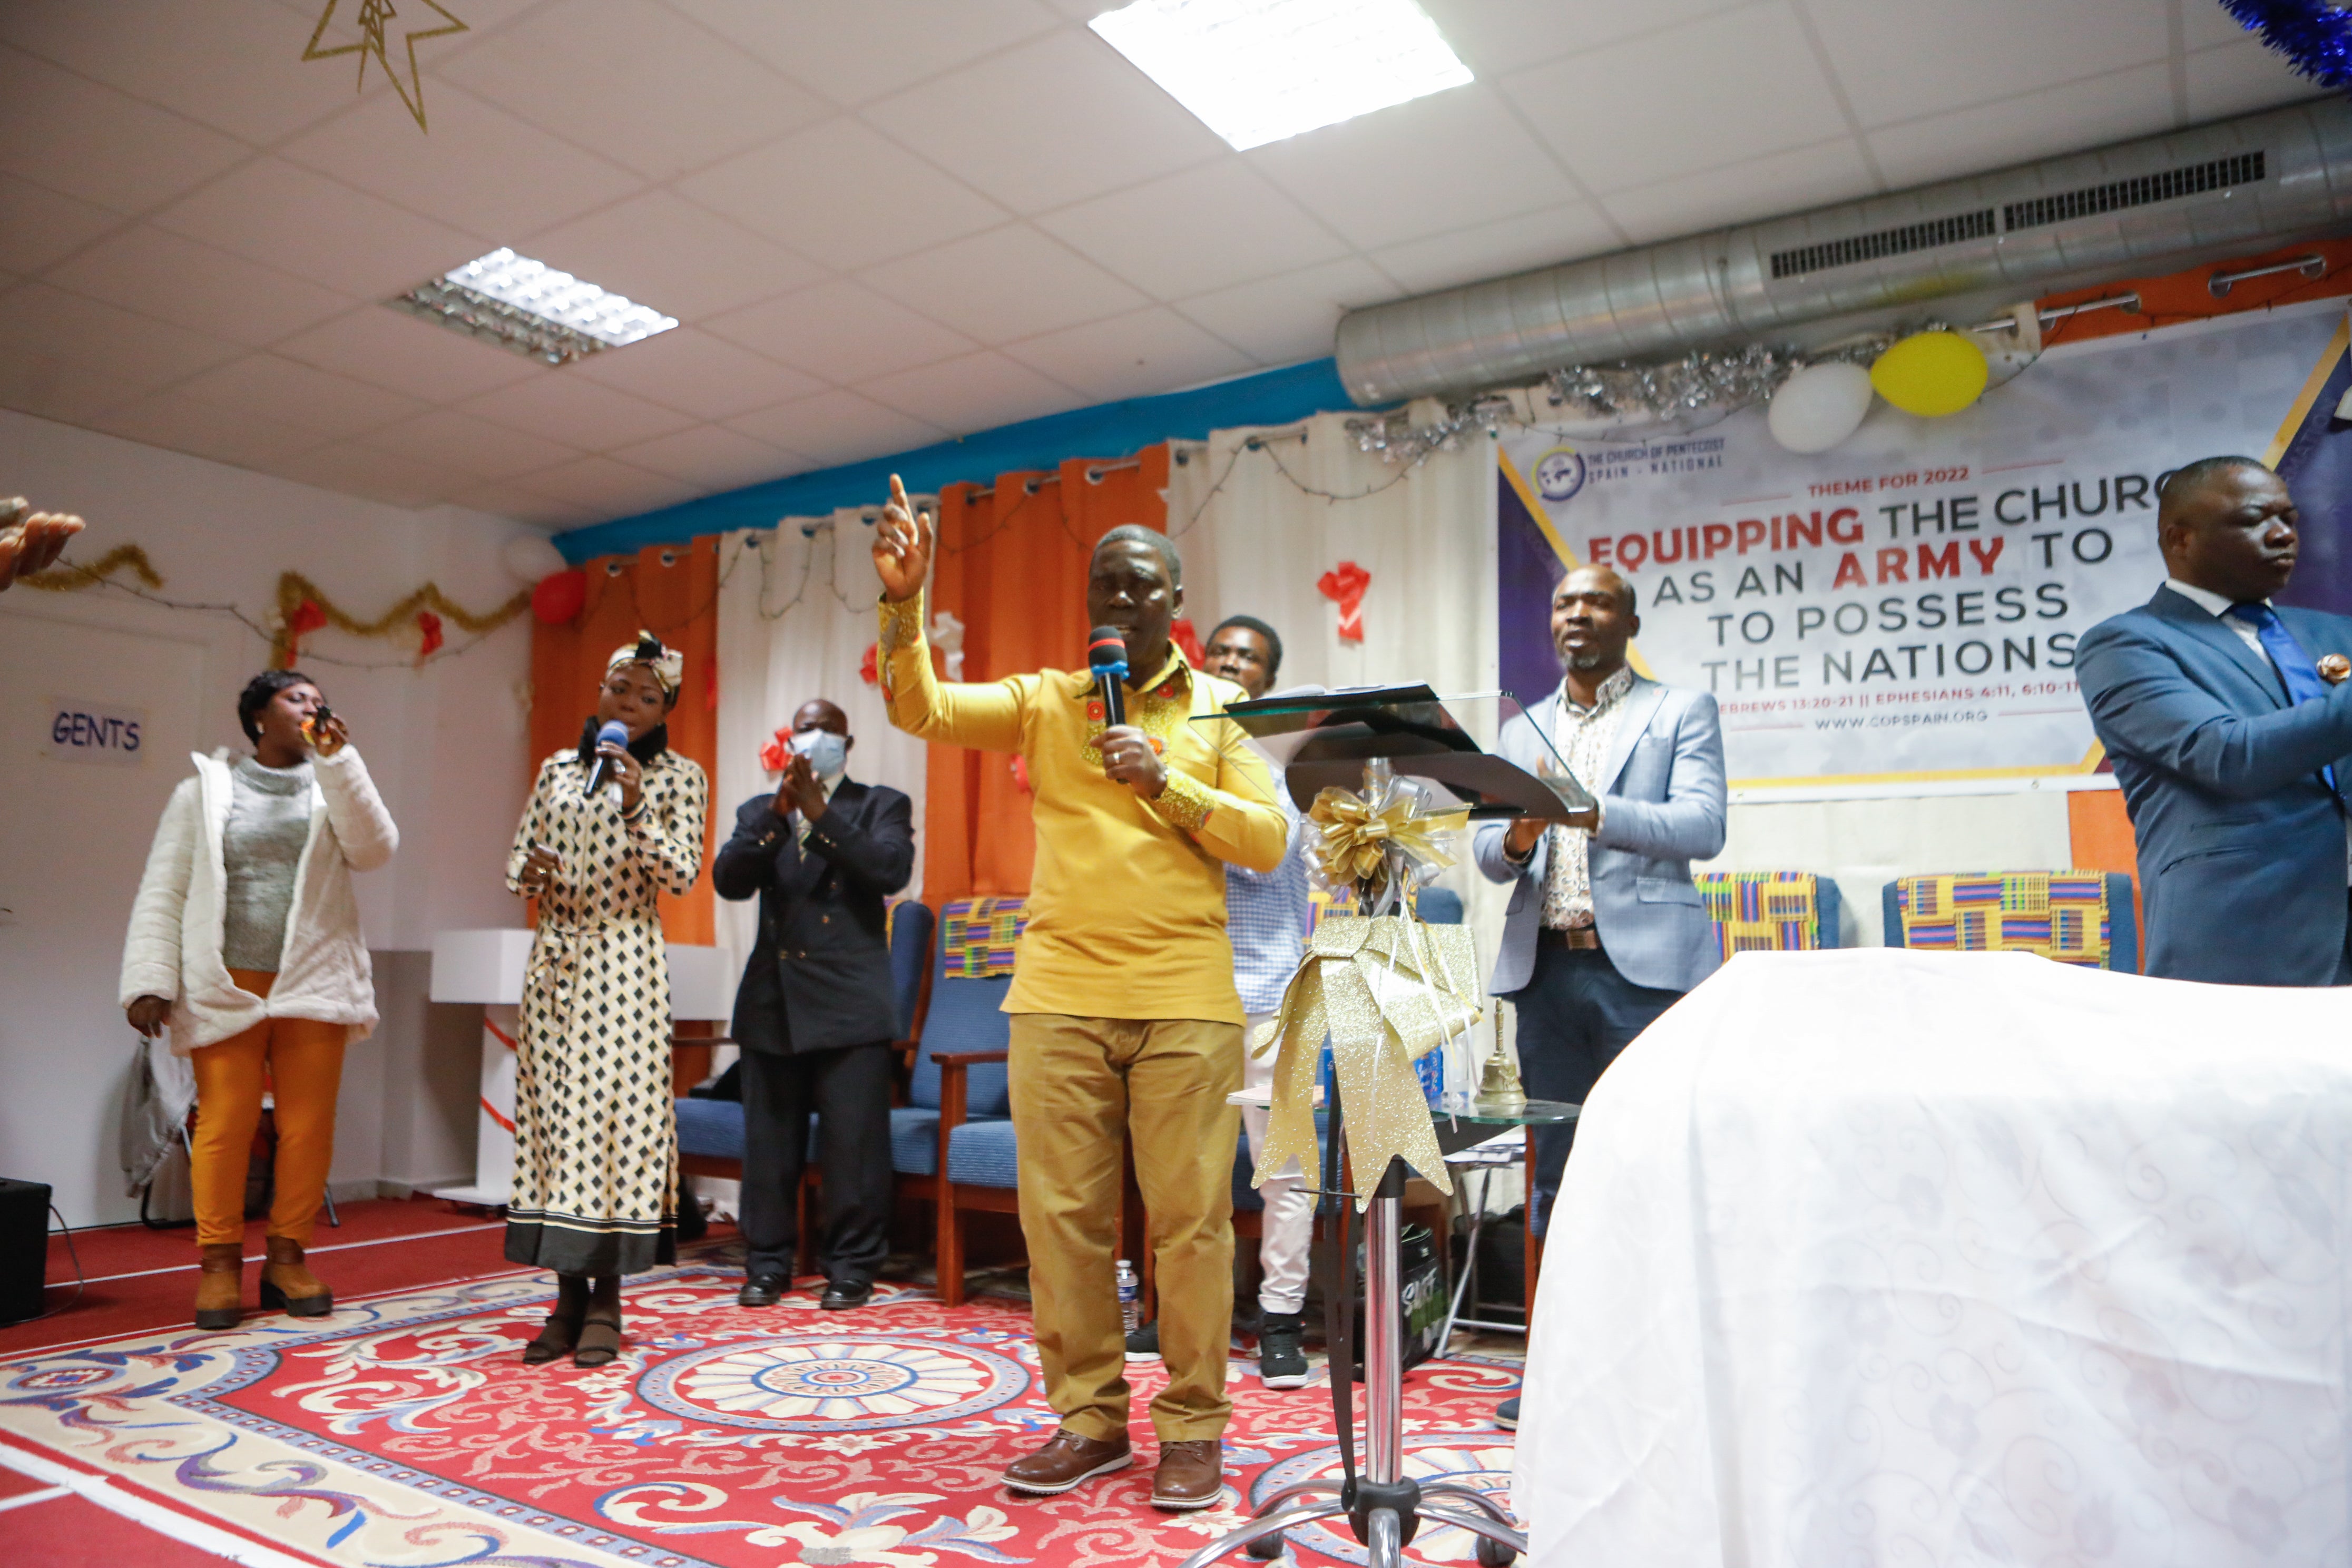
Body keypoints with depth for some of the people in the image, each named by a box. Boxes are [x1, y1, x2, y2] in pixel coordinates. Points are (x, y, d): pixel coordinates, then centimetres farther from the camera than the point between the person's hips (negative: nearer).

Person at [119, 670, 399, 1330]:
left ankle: (286, 1257, 13)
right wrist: (150, 981, -6)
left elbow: (374, 850, -6)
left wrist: (336, 759, -9)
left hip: (314, 984, 2)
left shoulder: (332, 787, 13)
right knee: (225, 1125, -3)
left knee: (308, 1128, 1)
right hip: (225, 988, -1)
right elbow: (162, 892, 4)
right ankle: (219, 1262, 11)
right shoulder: (205, 790, 8)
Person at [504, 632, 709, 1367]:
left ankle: (606, 1304, 4)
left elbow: (681, 875, -6)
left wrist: (635, 809, -18)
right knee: (553, 1114, 3)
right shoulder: (558, 769, 12)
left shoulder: (678, 777, 1)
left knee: (618, 1112, -6)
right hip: (554, 957, 4)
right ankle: (569, 1296, 13)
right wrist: (527, 875, -8)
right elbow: (519, 853, 15)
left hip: (624, 962, -4)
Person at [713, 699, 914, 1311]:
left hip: (850, 1004, -3)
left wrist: (821, 815, -15)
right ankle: (767, 1264, 20)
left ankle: (850, 1268, 10)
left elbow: (892, 870, -10)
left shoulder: (880, 805, 8)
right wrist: (778, 813, -12)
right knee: (769, 1144, 7)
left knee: (853, 1144, -2)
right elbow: (729, 881, 0)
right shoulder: (759, 812, 16)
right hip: (772, 1002, 3)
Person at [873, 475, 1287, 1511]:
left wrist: (1165, 781, -8)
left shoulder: (1218, 708, 9)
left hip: (1187, 1000, -1)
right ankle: (1089, 1419, 20)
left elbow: (1268, 842, 3)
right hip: (1059, 995, 2)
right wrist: (903, 604, -13)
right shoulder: (1043, 701, 12)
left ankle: (1193, 1428, 14)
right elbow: (922, 711, 0)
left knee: (1189, 1217, 0)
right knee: (1061, 1213, 5)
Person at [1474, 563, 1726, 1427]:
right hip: (1546, 969, 4)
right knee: (1555, 1172, 9)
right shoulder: (1522, 732, 18)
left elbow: (1702, 827, -8)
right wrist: (1516, 837, -13)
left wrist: (1593, 812, -22)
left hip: (1644, 967, -4)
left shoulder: (1682, 711, 7)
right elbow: (1488, 856, 10)